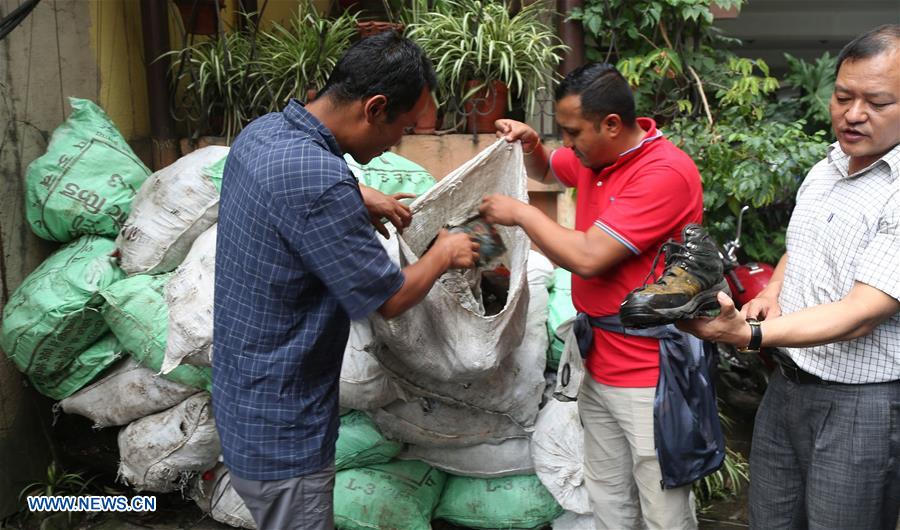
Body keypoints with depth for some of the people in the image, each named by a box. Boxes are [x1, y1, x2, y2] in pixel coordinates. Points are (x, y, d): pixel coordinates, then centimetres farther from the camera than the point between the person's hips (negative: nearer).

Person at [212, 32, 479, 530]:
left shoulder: (262, 130, -2)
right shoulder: (318, 180, -31)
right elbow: (389, 299, -18)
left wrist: (362, 198, 14)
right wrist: (445, 254, -1)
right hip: (282, 432, -9)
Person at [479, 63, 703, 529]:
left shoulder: (665, 173, -21)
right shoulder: (594, 155, 6)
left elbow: (589, 257, -25)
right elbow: (545, 169, 30)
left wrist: (520, 213, -11)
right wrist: (530, 144, 6)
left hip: (648, 377, -8)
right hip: (600, 364, 8)